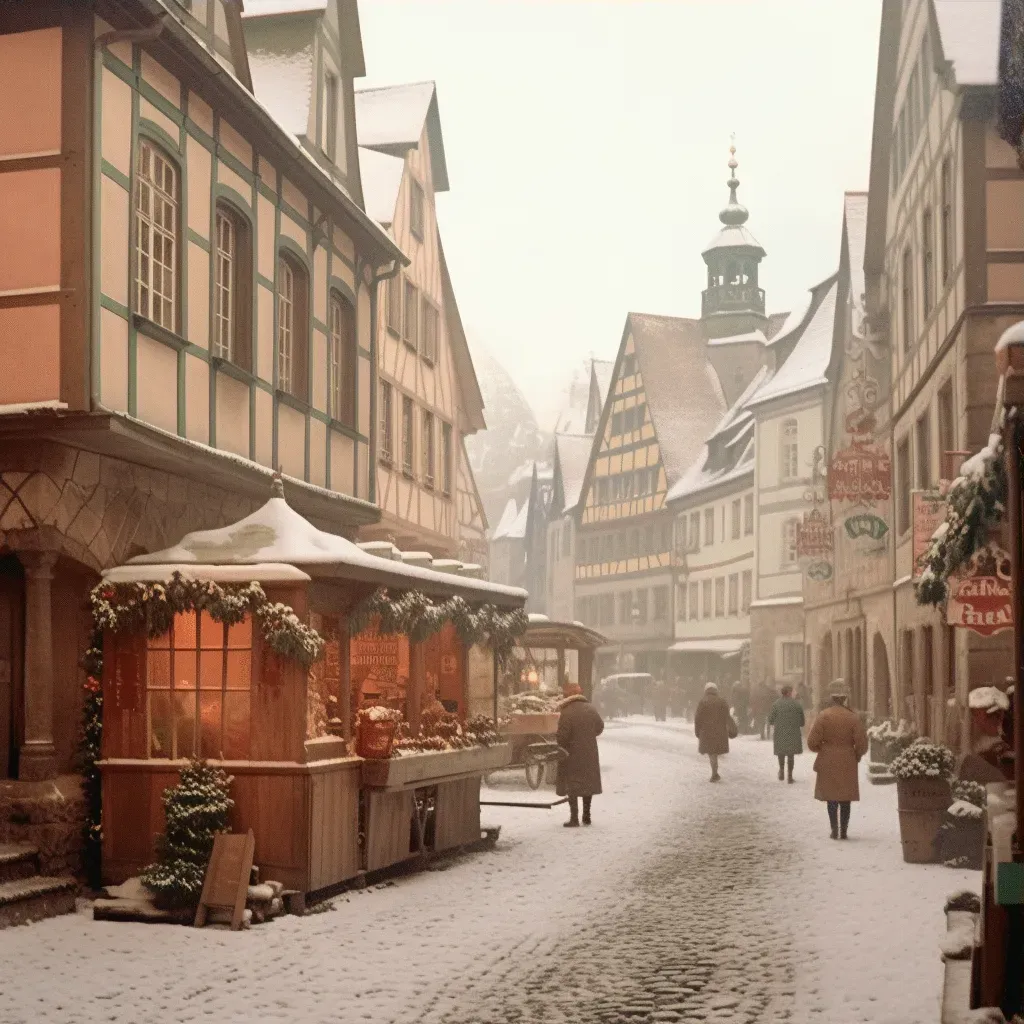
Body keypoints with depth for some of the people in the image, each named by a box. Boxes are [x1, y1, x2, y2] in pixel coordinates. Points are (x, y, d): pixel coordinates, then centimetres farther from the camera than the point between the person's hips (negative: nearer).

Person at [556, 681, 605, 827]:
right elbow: (600, 727, 12)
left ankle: (574, 818, 0)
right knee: (588, 783, 16)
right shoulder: (590, 709, 1)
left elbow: (562, 737, -19)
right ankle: (586, 816, 22)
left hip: (572, 755, -5)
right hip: (589, 754, 5)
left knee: (572, 786, 2)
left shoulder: (566, 713, -18)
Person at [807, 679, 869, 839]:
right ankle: (843, 830, 8)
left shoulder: (823, 716, -7)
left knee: (831, 797, 8)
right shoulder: (853, 717, -6)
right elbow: (862, 743, -7)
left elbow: (812, 743, -9)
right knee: (845, 799, 9)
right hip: (848, 764, 0)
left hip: (828, 763, 0)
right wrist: (856, 756, 12)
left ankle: (835, 830, 5)